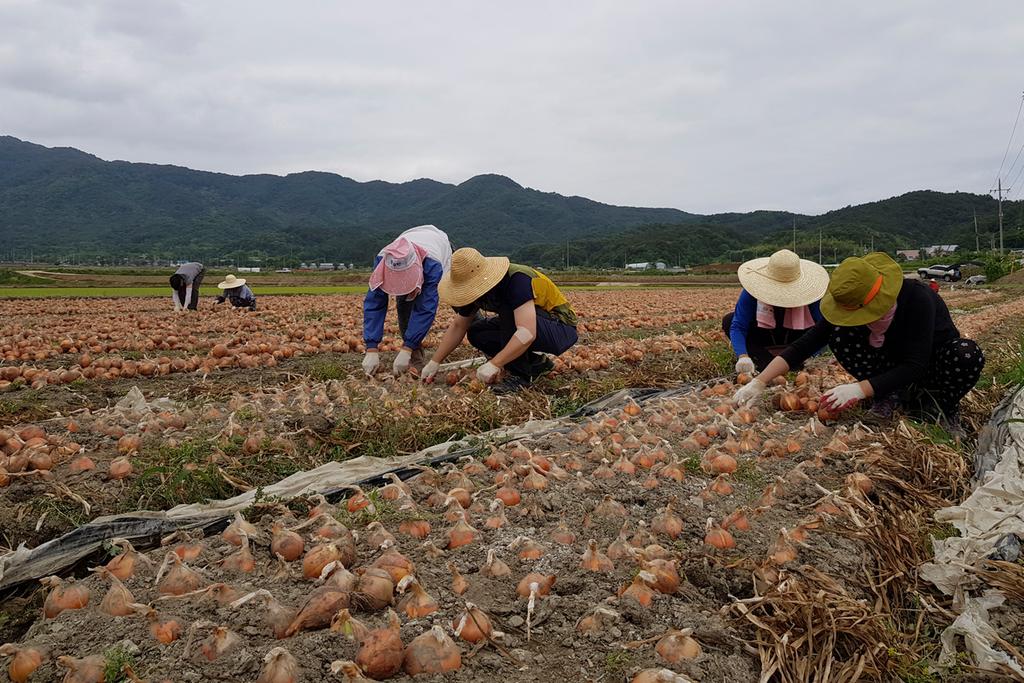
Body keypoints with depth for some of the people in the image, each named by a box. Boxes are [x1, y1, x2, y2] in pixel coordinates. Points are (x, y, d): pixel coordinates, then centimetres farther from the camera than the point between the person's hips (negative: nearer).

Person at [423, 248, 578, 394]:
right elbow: (458, 327, 5)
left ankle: (520, 375, -17)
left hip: (562, 328, -8)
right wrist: (434, 362, 0)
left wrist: (494, 365, -41)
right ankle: (536, 362, 8)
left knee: (507, 309, -30)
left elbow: (527, 334, -41)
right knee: (476, 334, -5)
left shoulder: (517, 280, -32)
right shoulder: (476, 289, -7)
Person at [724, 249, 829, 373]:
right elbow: (738, 327, -33)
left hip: (795, 337, 0)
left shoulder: (808, 290, -26)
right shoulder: (752, 291, -29)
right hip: (764, 334, 0)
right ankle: (768, 366, -25)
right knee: (729, 321, -28)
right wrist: (743, 356, -51)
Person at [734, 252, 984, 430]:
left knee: (969, 354, -36)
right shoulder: (849, 305, -22)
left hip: (934, 366, -2)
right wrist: (759, 382, -35)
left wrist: (859, 389, -48)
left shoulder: (917, 298, -34)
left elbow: (915, 366, -38)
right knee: (839, 335, -23)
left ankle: (942, 408, -7)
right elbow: (804, 345, -24)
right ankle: (890, 396, -7)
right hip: (894, 366, 3)